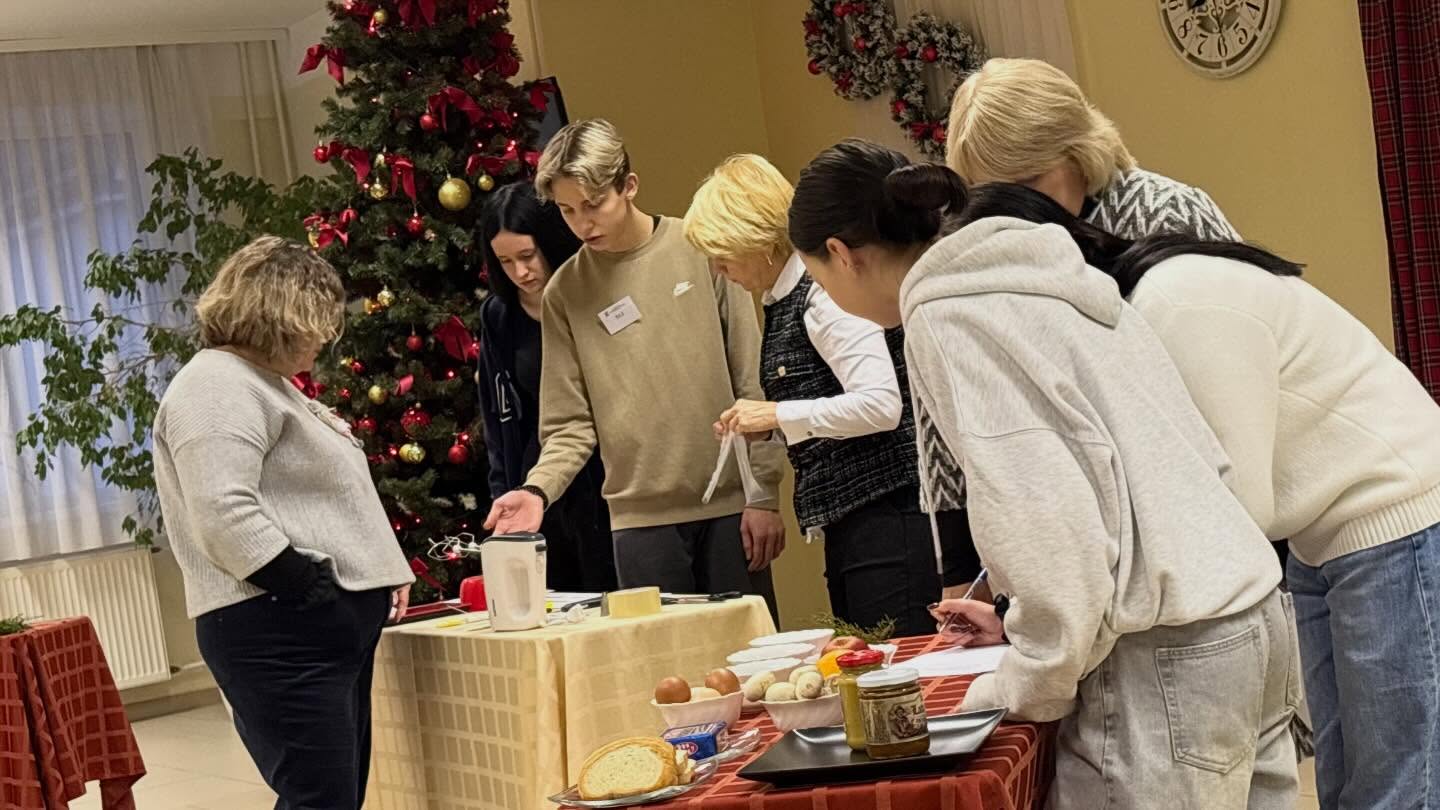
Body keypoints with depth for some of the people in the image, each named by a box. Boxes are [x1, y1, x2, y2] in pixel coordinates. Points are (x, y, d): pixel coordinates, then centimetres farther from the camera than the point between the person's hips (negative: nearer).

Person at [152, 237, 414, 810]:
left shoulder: (266, 382, 22)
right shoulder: (218, 387, -12)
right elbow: (224, 515, -24)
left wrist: (383, 572, 17)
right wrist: (306, 589, -20)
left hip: (335, 625, 11)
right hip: (280, 633, -11)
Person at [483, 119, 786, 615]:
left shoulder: (701, 249, -1)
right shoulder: (564, 292, 4)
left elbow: (752, 382, 0)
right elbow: (570, 424, 3)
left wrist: (765, 495, -4)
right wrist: (538, 490, -16)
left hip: (730, 504, -1)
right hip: (641, 518, 1)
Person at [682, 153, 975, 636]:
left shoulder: (823, 291, -13)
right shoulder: (783, 301, 15)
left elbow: (880, 404, -22)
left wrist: (778, 415, -15)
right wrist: (767, 427, 8)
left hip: (891, 510, -10)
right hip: (851, 523, 10)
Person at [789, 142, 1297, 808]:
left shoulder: (943, 319, -10)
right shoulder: (1031, 279, 16)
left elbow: (1050, 521, -18)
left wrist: (1022, 686, -7)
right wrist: (1024, 622, 22)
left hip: (1168, 658, -9)